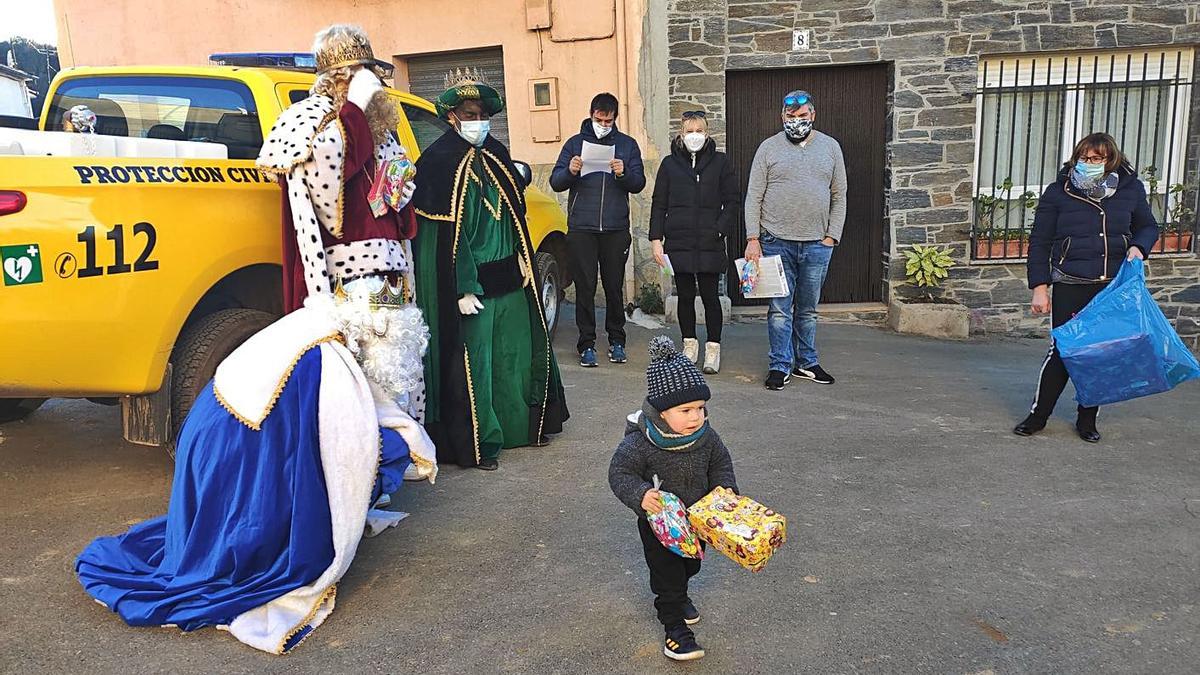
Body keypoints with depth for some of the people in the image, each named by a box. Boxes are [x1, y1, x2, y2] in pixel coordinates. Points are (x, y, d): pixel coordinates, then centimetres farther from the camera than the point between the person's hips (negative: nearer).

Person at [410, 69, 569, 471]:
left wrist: (523, 259, 14)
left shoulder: (497, 154, 12)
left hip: (509, 278, 7)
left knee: (514, 353, 15)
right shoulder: (439, 162, -10)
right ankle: (478, 444, 10)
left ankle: (522, 424, 30)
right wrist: (462, 289, -19)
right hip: (470, 282, -7)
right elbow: (444, 235, -16)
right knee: (472, 361, -1)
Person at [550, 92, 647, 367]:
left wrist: (623, 174, -17)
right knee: (585, 287, 0)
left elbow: (639, 184, 4)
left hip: (616, 229, 1)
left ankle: (616, 340, 18)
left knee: (614, 287, 6)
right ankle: (587, 344, 6)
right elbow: (555, 182, 3)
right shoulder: (576, 143, 9)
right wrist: (570, 172, -18)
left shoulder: (627, 145, 10)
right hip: (581, 229, 0)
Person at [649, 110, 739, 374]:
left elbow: (731, 202, 4)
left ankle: (713, 348, 12)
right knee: (685, 296, 9)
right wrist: (656, 239, 1)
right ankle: (690, 345, 22)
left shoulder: (720, 162, 4)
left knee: (710, 296, 1)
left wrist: (719, 230, -8)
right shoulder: (670, 164, 8)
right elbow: (658, 204, 8)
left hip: (710, 244, -2)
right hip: (678, 243, 2)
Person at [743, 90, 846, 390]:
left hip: (817, 244, 2)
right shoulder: (769, 148, 2)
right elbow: (754, 197, 0)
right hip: (776, 242, -2)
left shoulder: (830, 147, 9)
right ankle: (780, 366, 9)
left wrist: (832, 236, 1)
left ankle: (806, 363, 23)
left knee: (808, 309, 12)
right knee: (780, 308, 0)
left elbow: (839, 197, 10)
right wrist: (753, 238, -7)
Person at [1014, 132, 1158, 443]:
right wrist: (1039, 287, -5)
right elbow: (1039, 243, 0)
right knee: (1063, 350, -4)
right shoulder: (1058, 192, -3)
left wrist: (1138, 247, -5)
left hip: (1114, 287, 3)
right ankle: (1038, 415, 9)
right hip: (1070, 286, -3)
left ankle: (1087, 420, 21)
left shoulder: (1131, 189, 3)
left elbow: (1148, 227, 19)